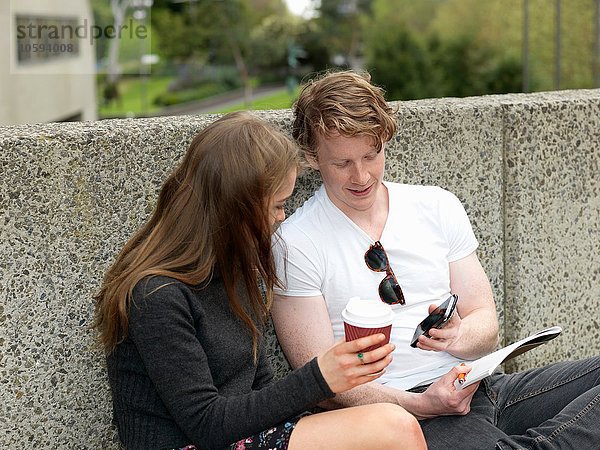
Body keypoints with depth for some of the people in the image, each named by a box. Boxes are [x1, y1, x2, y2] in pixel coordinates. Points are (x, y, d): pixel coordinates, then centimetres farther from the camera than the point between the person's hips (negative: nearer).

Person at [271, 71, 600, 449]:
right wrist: (421, 404, -19)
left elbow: (486, 325, 13)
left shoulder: (438, 207, 13)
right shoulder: (295, 244, -1)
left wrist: (457, 336, -12)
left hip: (478, 387, 6)